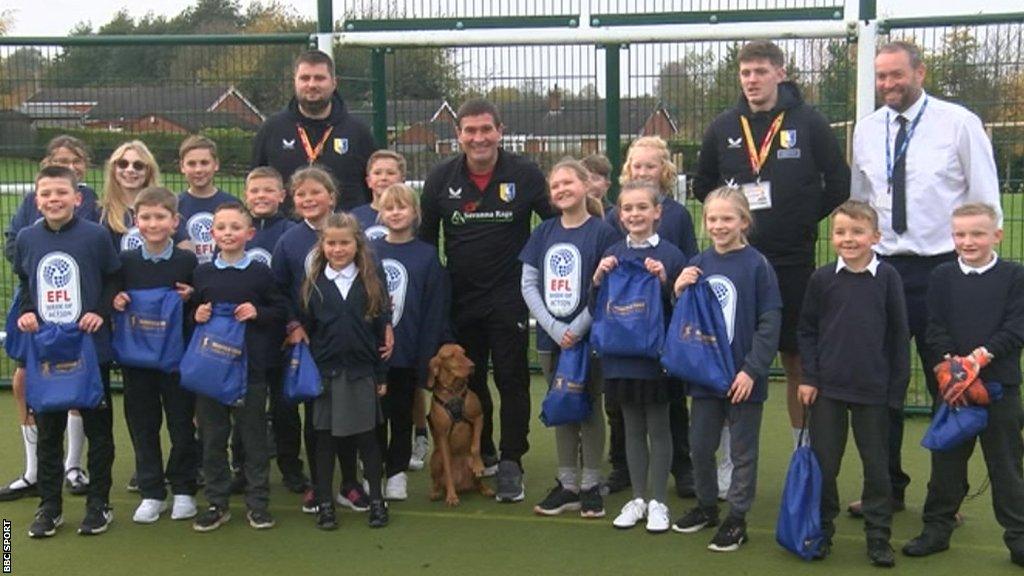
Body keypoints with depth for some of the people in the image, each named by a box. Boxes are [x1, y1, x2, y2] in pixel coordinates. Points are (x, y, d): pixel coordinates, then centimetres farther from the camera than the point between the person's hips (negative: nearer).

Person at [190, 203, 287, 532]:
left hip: (251, 368, -2)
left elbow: (281, 312, 5)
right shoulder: (201, 274, 5)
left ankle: (258, 503, 18)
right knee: (212, 437, 8)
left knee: (254, 436, 7)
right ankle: (217, 503, 20)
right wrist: (196, 316, -7)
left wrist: (258, 313, -12)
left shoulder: (261, 274, 0)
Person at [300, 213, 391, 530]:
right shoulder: (312, 283, 2)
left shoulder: (372, 280, 0)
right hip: (325, 372, 0)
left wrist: (382, 375, 0)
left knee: (367, 437, 8)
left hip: (362, 371, 0)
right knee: (325, 438, 8)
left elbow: (381, 328, 1)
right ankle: (325, 503, 17)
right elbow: (305, 328, 4)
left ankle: (376, 500, 18)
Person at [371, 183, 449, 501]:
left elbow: (435, 314, -4)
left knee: (402, 416, 11)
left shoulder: (427, 256, -2)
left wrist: (425, 364, -8)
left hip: (406, 356, -1)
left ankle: (397, 473, 23)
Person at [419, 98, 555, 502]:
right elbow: (426, 237, 10)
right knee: (469, 382, 12)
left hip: (510, 298, -3)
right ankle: (481, 455, 28)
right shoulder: (441, 179, 1)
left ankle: (510, 464, 7)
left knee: (512, 381, -2)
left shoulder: (525, 175, -7)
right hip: (460, 299, 3)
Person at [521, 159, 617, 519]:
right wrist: (554, 328, -9)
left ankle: (591, 486, 16)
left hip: (588, 338, -4)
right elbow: (528, 285, 3)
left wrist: (578, 328, -16)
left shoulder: (602, 232, -6)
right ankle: (567, 484, 21)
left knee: (590, 408, 6)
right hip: (551, 338, 4)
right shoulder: (543, 233, 7)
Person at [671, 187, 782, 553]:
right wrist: (678, 292, -10)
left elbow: (770, 323, -12)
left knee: (742, 451, 8)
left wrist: (752, 369, -16)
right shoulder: (698, 265, 3)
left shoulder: (756, 265, -11)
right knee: (700, 446, 15)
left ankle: (737, 518, 20)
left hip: (743, 376, -5)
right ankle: (706, 506, 34)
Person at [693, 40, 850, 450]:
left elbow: (839, 183, 3)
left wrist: (804, 219, 1)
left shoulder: (808, 123, -2)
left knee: (797, 361, 7)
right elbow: (702, 185, 17)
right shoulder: (723, 128, 5)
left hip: (794, 261, -2)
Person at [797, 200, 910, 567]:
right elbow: (806, 331, 5)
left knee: (876, 465, 9)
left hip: (873, 389, -1)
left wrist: (897, 386, -1)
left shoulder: (888, 278, -4)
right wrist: (809, 378, -2)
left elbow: (899, 336, 1)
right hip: (828, 388, 1)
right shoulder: (822, 279, -2)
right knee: (823, 464, 9)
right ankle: (821, 532, 24)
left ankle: (878, 537, 22)